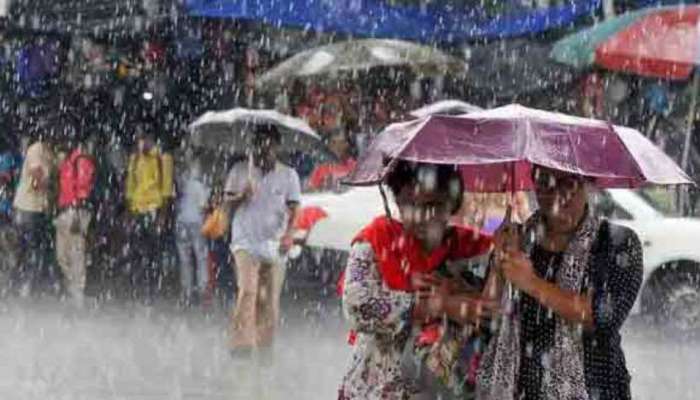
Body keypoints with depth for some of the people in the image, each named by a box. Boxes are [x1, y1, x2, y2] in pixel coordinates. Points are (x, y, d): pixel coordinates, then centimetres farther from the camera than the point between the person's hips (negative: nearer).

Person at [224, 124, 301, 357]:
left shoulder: (288, 175, 8)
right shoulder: (240, 171, 7)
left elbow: (293, 208, 2)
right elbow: (228, 203, 6)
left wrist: (288, 233, -15)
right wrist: (242, 196, -16)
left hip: (274, 245, 2)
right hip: (246, 242, -2)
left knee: (270, 299, 3)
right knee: (247, 291, -18)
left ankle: (265, 347, 15)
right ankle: (241, 344, -23)